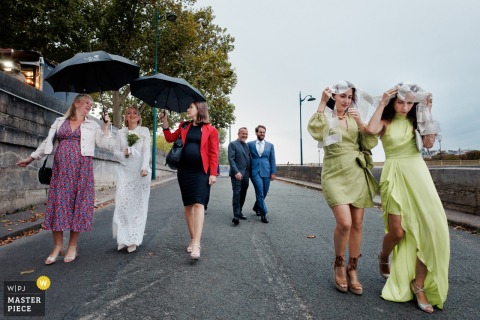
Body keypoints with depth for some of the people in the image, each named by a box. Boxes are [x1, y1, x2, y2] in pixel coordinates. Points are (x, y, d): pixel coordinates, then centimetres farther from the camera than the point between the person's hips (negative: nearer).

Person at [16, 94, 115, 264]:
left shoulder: (93, 125, 11)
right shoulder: (60, 122, 14)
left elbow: (105, 144, 3)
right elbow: (47, 142, 19)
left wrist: (105, 126, -1)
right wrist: (31, 158, 18)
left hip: (82, 167, -2)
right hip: (61, 168, 2)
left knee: (78, 204, -2)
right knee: (58, 203, -1)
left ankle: (72, 246, 8)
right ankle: (58, 246, 11)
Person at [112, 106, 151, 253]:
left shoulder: (144, 131, 6)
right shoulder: (120, 132, 13)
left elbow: (146, 150, -4)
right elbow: (116, 152, 12)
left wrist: (144, 168, -17)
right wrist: (123, 153, -11)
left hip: (140, 171, -2)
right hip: (125, 171, 2)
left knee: (138, 204, -1)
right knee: (123, 203, -6)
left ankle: (134, 239, 5)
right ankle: (124, 238, 5)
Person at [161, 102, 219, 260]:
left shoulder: (210, 130, 0)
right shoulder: (184, 126, 15)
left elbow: (213, 153, -4)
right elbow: (170, 138, 19)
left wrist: (213, 173, -10)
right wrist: (165, 122, 11)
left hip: (201, 172, -5)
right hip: (184, 170, 5)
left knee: (199, 204, -14)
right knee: (188, 205, 8)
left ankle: (196, 244, -14)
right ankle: (193, 239, 22)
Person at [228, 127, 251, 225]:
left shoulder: (247, 146, 18)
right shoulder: (233, 144, -1)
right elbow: (231, 159, -10)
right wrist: (236, 172, -19)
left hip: (246, 174, 6)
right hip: (237, 174, -6)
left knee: (243, 195, 10)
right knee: (237, 194, -9)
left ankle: (239, 212, 21)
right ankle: (236, 215, -8)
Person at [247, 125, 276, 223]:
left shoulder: (270, 145, 10)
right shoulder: (250, 144, 6)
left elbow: (272, 160, 8)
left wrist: (273, 173, 0)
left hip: (266, 172, 3)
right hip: (255, 172, -3)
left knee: (264, 193, 10)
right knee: (260, 193, -9)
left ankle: (256, 208, 35)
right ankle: (263, 214, -1)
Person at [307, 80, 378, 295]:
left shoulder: (354, 118, 15)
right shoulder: (326, 117, 2)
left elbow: (371, 143, 5)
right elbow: (315, 132, -21)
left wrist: (360, 122, -8)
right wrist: (322, 103, -18)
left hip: (357, 173, 5)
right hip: (335, 174, -5)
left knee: (357, 224, 6)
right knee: (344, 223, -17)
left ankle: (352, 269, 22)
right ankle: (338, 264, 11)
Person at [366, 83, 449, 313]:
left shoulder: (414, 120, 12)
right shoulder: (385, 121, 1)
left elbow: (429, 143, -3)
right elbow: (371, 130, -24)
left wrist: (427, 113, -3)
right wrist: (382, 103, -14)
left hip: (417, 172, 4)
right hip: (394, 175, -3)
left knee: (430, 227, -9)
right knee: (397, 231, -7)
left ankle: (419, 285, 6)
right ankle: (383, 258, 29)